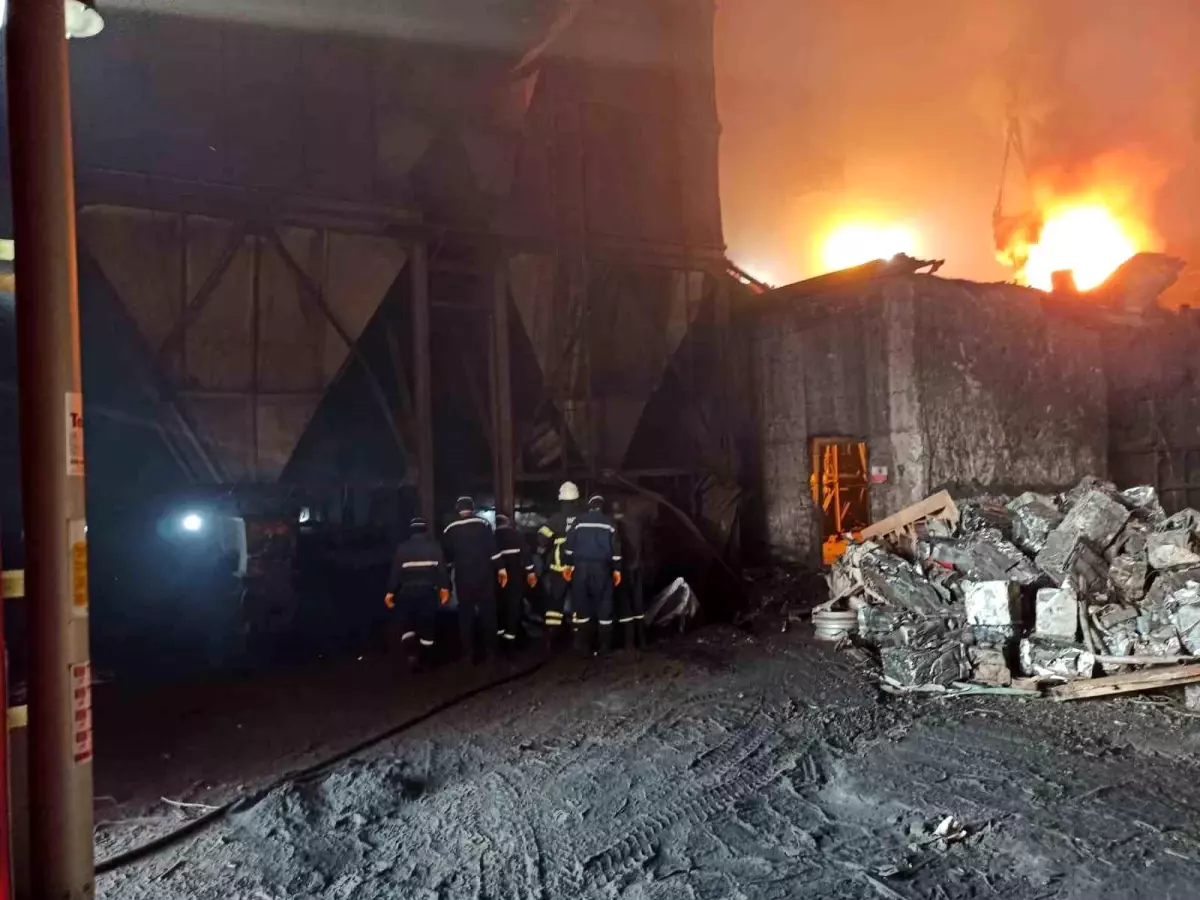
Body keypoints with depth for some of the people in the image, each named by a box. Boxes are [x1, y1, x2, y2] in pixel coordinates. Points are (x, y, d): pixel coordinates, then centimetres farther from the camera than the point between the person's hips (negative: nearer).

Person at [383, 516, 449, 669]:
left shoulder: (402, 548, 6)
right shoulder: (434, 546, 6)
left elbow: (396, 571, 1)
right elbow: (441, 568, -2)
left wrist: (391, 592, 3)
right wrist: (444, 587, 0)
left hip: (408, 590, 0)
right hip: (428, 589, 0)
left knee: (407, 623, 12)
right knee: (428, 624, 8)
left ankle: (411, 653, -8)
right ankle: (424, 660, 13)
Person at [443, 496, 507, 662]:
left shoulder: (450, 530, 5)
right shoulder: (483, 524, -2)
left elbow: (447, 556, 9)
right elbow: (492, 548, -8)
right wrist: (500, 568, -5)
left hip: (463, 577, 1)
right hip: (484, 575, -1)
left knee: (465, 613, 8)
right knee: (488, 611, 7)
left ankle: (468, 652, 9)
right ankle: (490, 650, 9)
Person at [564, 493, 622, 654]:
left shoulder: (579, 520, 8)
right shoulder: (609, 523, 7)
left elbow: (570, 543, 3)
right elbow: (615, 547, 1)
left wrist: (569, 564, 9)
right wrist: (616, 569, 5)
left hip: (581, 565, 1)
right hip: (601, 566, 0)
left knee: (580, 602, 5)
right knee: (604, 603, 4)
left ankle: (582, 644, 4)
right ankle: (604, 645, 4)